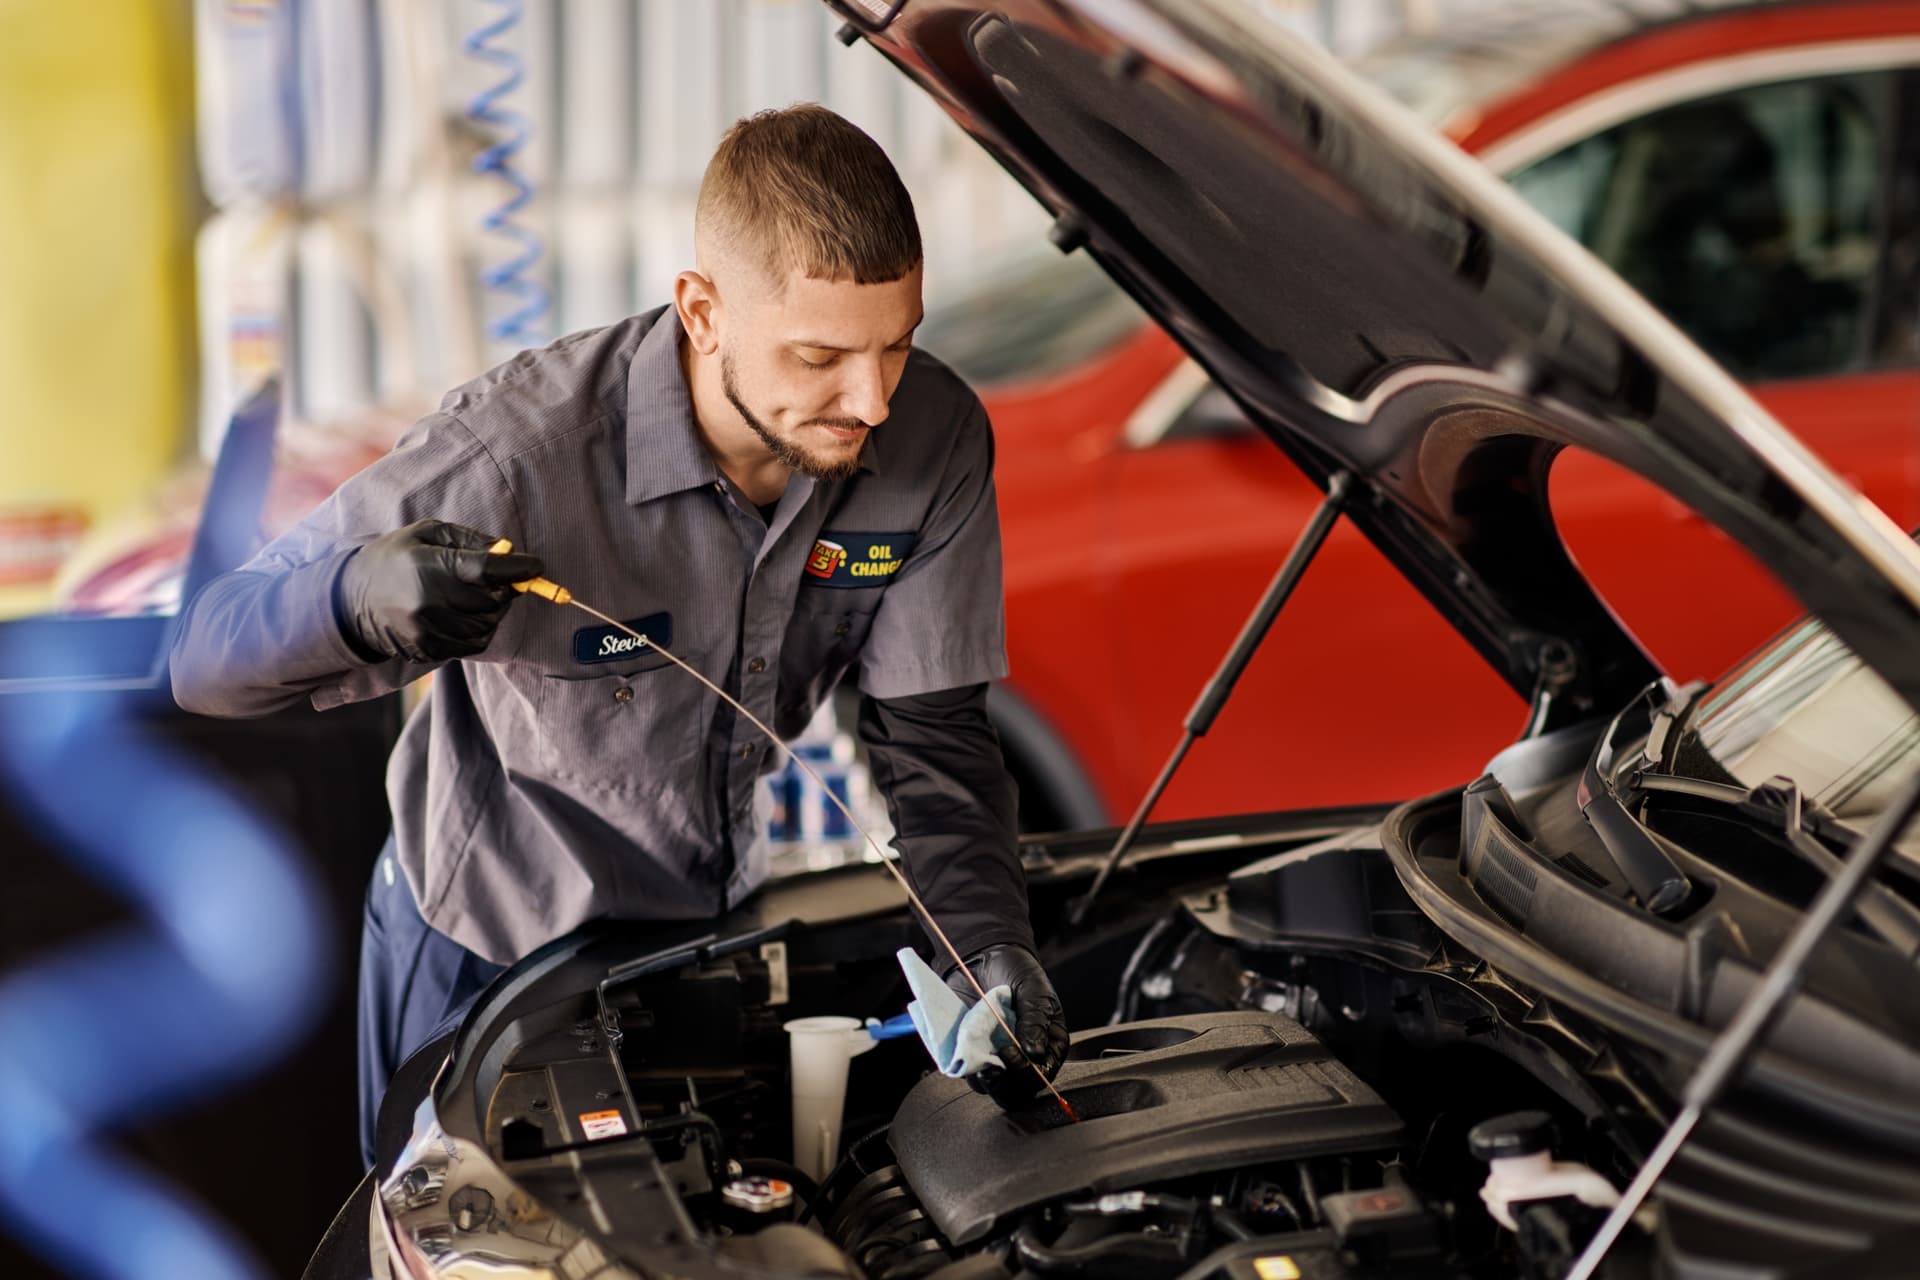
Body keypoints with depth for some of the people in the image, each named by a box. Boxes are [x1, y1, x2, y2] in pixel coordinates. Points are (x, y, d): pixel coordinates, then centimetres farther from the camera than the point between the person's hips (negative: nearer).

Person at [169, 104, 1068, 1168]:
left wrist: (990, 945, -31)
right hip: (486, 960, -4)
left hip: (730, 927, 4)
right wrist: (359, 601, -51)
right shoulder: (522, 453, -33)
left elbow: (932, 733, -13)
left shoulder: (934, 438, -19)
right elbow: (206, 660, -28)